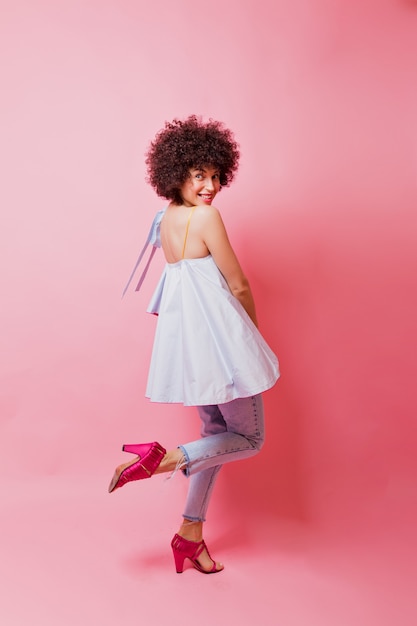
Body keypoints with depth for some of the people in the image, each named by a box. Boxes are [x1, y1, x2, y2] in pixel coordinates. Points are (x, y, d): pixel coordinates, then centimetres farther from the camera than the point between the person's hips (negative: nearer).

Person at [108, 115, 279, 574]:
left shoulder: (166, 218, 9)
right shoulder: (206, 216, -16)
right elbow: (238, 286, -11)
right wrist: (252, 325, 9)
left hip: (186, 339, 9)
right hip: (218, 338, -9)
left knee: (216, 432, 21)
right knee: (249, 439, 8)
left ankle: (191, 533, 27)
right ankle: (162, 460, -9)